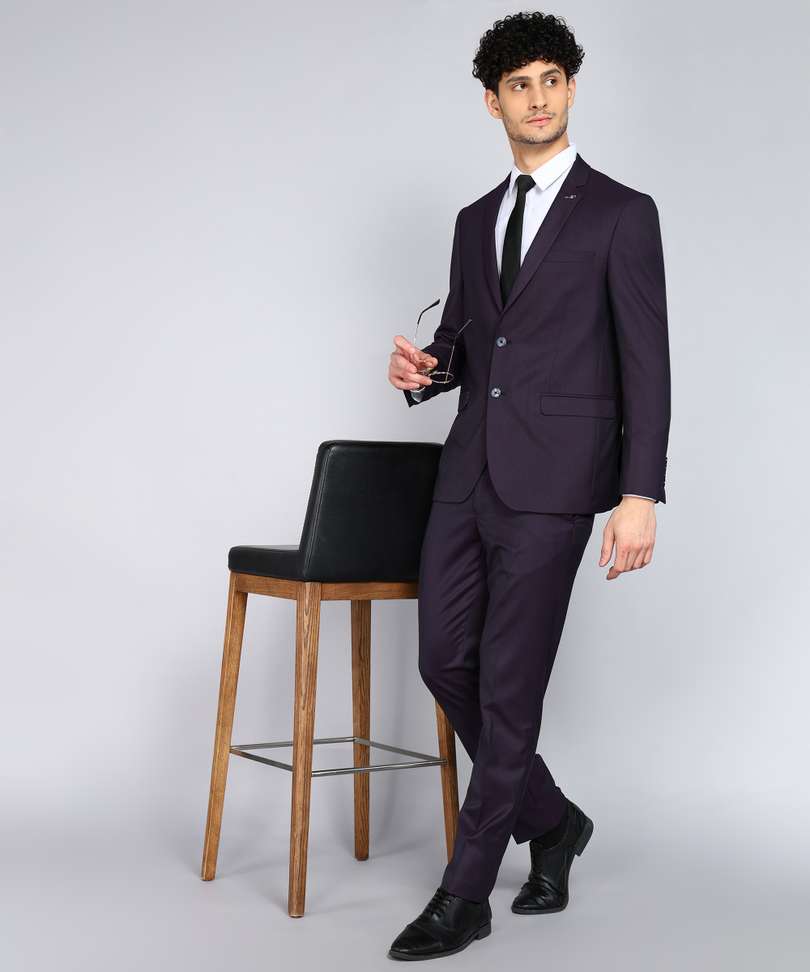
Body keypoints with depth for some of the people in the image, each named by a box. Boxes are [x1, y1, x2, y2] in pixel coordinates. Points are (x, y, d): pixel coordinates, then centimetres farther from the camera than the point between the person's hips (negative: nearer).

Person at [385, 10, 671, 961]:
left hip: (553, 479, -6)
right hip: (469, 473, 6)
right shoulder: (476, 221, 16)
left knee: (509, 683, -3)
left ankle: (465, 893, 7)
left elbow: (646, 365, -6)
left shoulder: (621, 214, -1)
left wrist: (640, 495, -15)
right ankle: (549, 821, 27)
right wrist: (420, 367, -2)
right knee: (446, 660, 6)